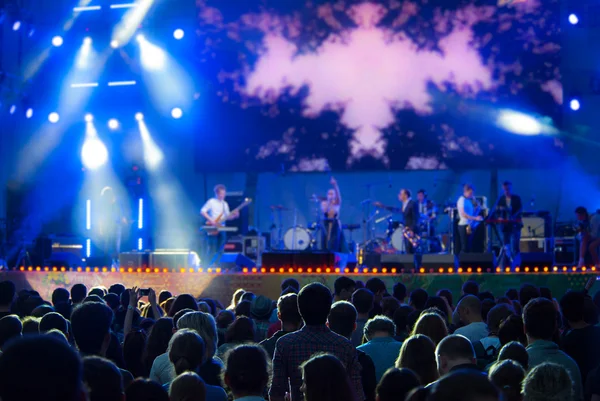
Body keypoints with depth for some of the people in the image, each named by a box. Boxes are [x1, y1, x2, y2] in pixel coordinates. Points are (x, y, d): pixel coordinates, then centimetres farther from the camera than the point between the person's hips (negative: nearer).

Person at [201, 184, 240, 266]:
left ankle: (214, 265, 9)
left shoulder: (225, 204, 15)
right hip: (212, 228, -6)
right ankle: (209, 265, -6)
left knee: (220, 249, 3)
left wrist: (234, 215, -5)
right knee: (212, 248, -10)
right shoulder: (211, 202, -5)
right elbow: (202, 211, -10)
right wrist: (211, 220, -18)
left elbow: (227, 217, 15)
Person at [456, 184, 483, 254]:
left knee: (469, 247, 8)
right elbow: (463, 214, -22)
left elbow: (473, 212, 19)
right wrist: (475, 218, -26)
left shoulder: (470, 200, 17)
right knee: (465, 247, -10)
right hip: (464, 225, -9)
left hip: (470, 225, 9)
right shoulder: (462, 200, -10)